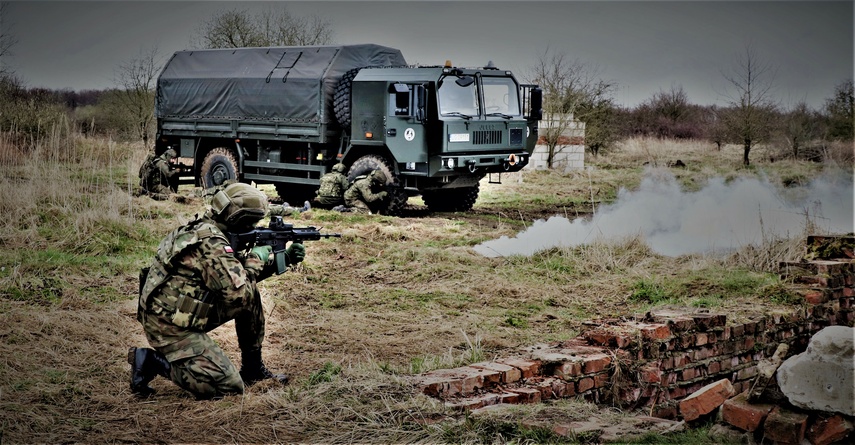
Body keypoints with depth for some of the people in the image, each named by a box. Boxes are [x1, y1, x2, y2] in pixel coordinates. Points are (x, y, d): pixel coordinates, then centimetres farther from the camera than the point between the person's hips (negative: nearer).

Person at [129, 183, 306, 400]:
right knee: (230, 386, -13)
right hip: (170, 326, -10)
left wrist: (284, 258, 9)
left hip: (185, 315, 10)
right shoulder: (212, 244, -22)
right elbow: (238, 293, -24)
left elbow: (240, 275, 18)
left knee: (251, 295, 9)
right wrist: (256, 259, -8)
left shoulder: (204, 230, 9)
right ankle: (152, 361, -5)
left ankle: (253, 368, 18)